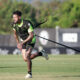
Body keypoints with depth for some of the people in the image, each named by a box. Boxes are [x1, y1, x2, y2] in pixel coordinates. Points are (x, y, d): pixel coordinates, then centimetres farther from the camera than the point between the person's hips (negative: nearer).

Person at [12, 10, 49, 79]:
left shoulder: (27, 24, -28)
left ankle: (29, 73, -5)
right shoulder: (14, 24, -9)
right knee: (25, 59, 1)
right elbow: (15, 33, 11)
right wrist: (18, 43, 9)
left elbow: (31, 35, -29)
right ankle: (41, 53, 24)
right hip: (23, 41, 7)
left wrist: (22, 42, -34)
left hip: (30, 41, -6)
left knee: (27, 56, -22)